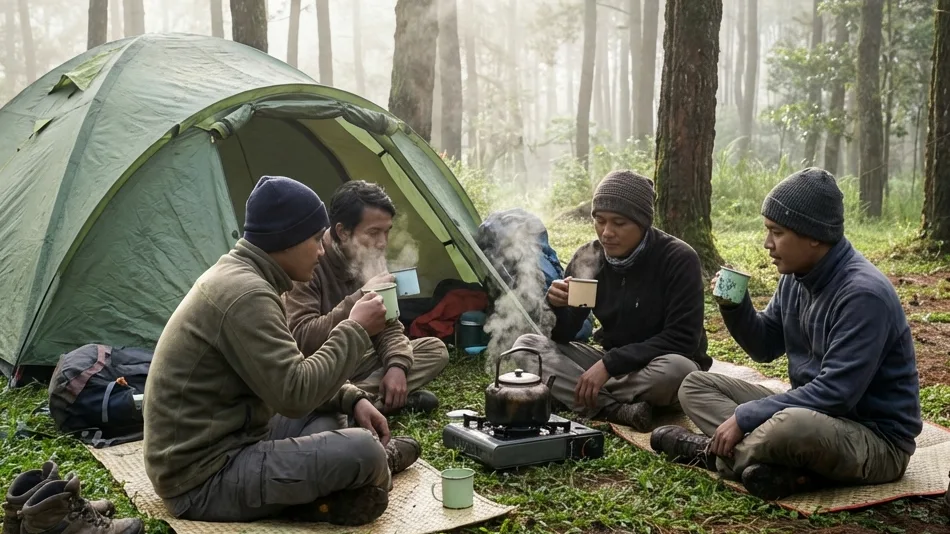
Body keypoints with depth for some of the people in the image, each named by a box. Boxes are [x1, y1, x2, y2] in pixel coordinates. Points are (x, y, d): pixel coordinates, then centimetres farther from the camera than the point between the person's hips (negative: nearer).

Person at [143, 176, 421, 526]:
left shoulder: (235, 275, 10)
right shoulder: (245, 294, -23)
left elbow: (287, 373, 17)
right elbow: (294, 394, -24)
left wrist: (352, 399, 4)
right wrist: (355, 330, -14)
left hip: (220, 444, 11)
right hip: (204, 479, -10)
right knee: (362, 453, -22)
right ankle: (380, 461, 8)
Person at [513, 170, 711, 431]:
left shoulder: (678, 259, -18)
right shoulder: (588, 258, -6)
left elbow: (681, 341, -21)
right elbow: (563, 337, -3)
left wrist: (610, 364, -26)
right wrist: (559, 308, -27)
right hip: (611, 364, 5)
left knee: (676, 370, -40)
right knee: (526, 345, -14)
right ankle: (617, 410, -26)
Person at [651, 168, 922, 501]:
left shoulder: (864, 294, -24)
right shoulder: (796, 277, 2)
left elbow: (836, 393, -28)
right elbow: (765, 348, 13)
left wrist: (744, 417, -25)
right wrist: (734, 304, -7)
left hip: (876, 438, -9)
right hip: (809, 411, 9)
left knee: (792, 426, -42)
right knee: (695, 386, 4)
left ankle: (714, 451, -11)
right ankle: (786, 467, -18)